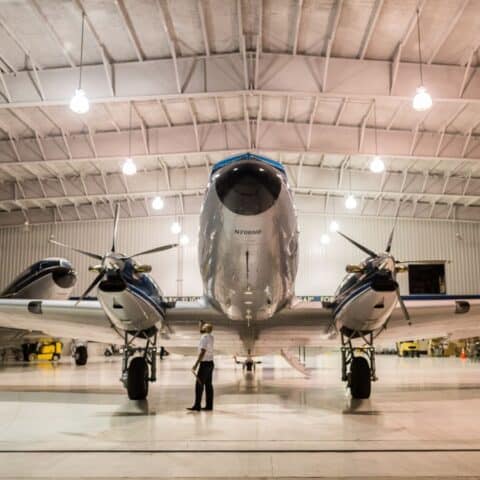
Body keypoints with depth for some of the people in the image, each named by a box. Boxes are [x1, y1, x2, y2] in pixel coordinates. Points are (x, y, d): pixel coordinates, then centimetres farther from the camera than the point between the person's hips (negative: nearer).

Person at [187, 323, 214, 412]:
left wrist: (196, 364, -24)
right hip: (210, 363, 9)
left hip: (204, 364, -9)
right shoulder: (210, 337, 11)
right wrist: (201, 324, 25)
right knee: (208, 385, 8)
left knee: (199, 385, -9)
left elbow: (202, 352, -23)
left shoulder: (204, 337, -15)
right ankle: (209, 405, 9)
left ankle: (197, 406, -12)